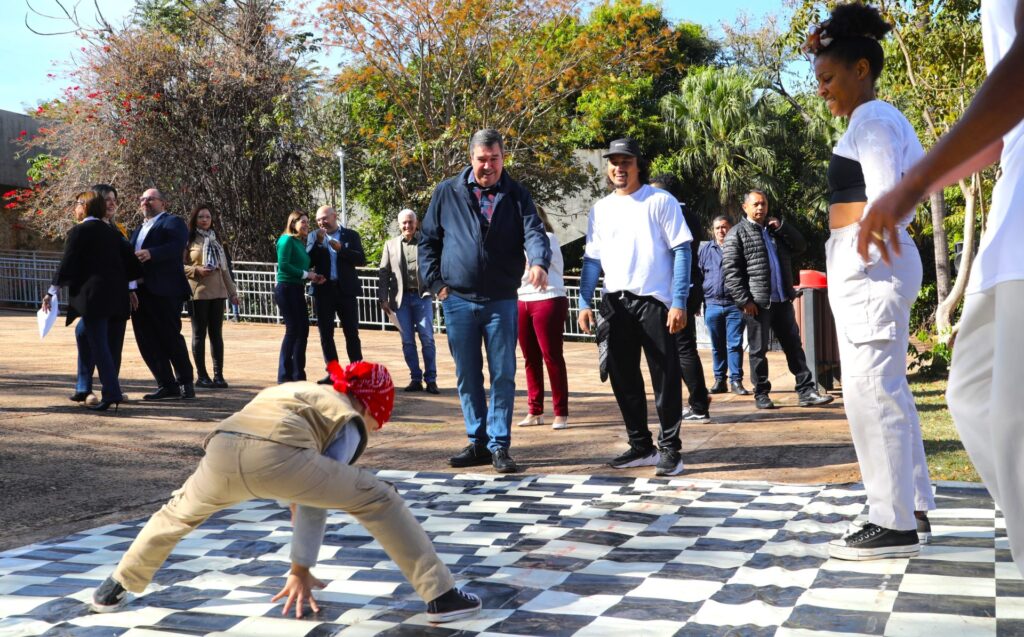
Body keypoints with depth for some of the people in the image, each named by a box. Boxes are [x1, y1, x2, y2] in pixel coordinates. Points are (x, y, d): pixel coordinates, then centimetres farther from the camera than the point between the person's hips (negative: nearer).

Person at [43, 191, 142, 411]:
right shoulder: (111, 232, 13)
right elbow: (132, 264, 12)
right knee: (83, 333, 21)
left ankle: (112, 394, -9)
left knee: (98, 344, -5)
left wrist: (52, 291, -1)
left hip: (93, 294, -7)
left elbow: (66, 265, -9)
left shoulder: (79, 231, -7)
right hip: (114, 293, 7)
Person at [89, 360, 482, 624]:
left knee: (180, 511, 37)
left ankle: (117, 587, 48)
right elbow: (318, 501, 22)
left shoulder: (301, 393, 42)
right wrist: (301, 569, 29)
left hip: (222, 450, 6)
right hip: (275, 454, -5)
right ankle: (440, 596, 8)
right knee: (379, 501, 11)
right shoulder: (349, 422, 25)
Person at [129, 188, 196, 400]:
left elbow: (176, 247, -18)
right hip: (141, 291, 8)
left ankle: (186, 382, 9)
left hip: (164, 291, -8)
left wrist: (151, 253, -31)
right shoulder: (139, 229, 26)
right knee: (147, 341, 6)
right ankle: (167, 384, 13)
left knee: (171, 337, -4)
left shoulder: (173, 222, 0)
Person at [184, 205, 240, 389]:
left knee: (216, 334, 4)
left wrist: (232, 292, 15)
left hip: (217, 292, 5)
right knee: (199, 334, 1)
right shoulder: (189, 240, -1)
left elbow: (224, 268, 18)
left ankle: (218, 374, 6)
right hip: (198, 293, -5)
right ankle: (201, 376, 5)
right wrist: (197, 270, -18)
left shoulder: (214, 240, 17)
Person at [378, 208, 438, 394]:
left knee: (427, 338, -3)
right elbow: (384, 273, 8)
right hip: (402, 298, 2)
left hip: (422, 296, -2)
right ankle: (416, 379, 12)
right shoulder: (391, 244, 9)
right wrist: (383, 298, 1)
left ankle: (430, 379, 4)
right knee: (407, 341, 4)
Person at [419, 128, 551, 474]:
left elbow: (534, 232, -12)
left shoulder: (516, 195, 3)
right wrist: (435, 282, 0)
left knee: (503, 376, 1)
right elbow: (428, 240, 9)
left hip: (502, 302, -1)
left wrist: (539, 262, -33)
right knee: (467, 376, 8)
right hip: (458, 302, 1)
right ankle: (477, 442, 18)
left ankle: (499, 445, 9)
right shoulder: (447, 192, 4)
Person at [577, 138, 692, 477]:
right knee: (623, 378, 9)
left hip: (654, 300, -5)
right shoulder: (600, 209, 13)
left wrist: (679, 302, -13)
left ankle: (670, 449, 6)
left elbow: (681, 251, -5)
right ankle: (640, 446, 21)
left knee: (665, 377, -3)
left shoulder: (661, 201, -1)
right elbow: (592, 259, 15)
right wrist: (584, 303, 5)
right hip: (614, 303, 5)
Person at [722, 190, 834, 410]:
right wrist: (744, 300, -15)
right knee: (759, 350, 2)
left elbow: (800, 246, 15)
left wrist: (781, 227, 1)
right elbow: (731, 271, -8)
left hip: (782, 300, 6)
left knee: (794, 346, 6)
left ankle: (806, 392, 9)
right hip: (757, 302, -6)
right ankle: (761, 394, 12)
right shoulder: (737, 234, -1)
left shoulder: (776, 229, 19)